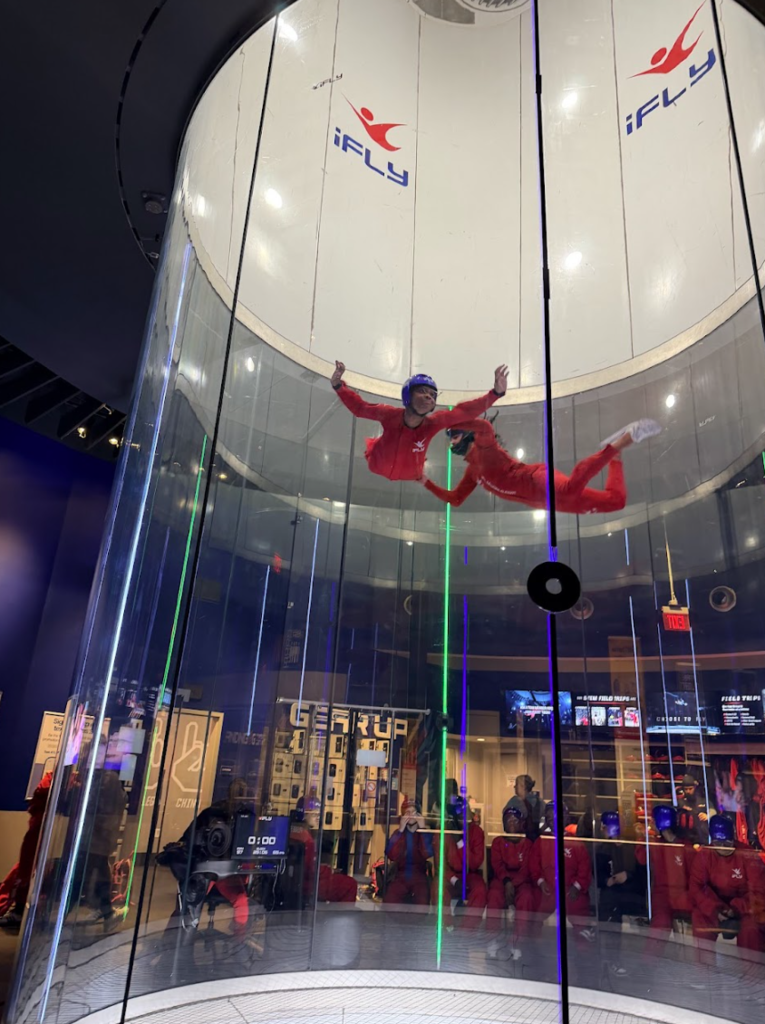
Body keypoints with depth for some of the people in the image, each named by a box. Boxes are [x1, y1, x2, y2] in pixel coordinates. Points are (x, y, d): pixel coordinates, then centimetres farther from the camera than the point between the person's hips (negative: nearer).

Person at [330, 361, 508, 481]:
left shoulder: (433, 423, -36)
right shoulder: (390, 415, -39)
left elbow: (465, 411, -36)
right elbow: (359, 407, -28)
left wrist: (496, 393, -45)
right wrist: (338, 386, -42)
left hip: (410, 478, 1)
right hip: (377, 469, -1)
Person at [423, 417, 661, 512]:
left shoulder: (483, 446, 3)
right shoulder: (472, 470, 28)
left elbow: (486, 427, -21)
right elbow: (454, 499, 32)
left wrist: (448, 421, -12)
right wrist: (426, 482, 27)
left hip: (537, 479, -7)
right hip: (540, 500, 7)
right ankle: (615, 455, 12)